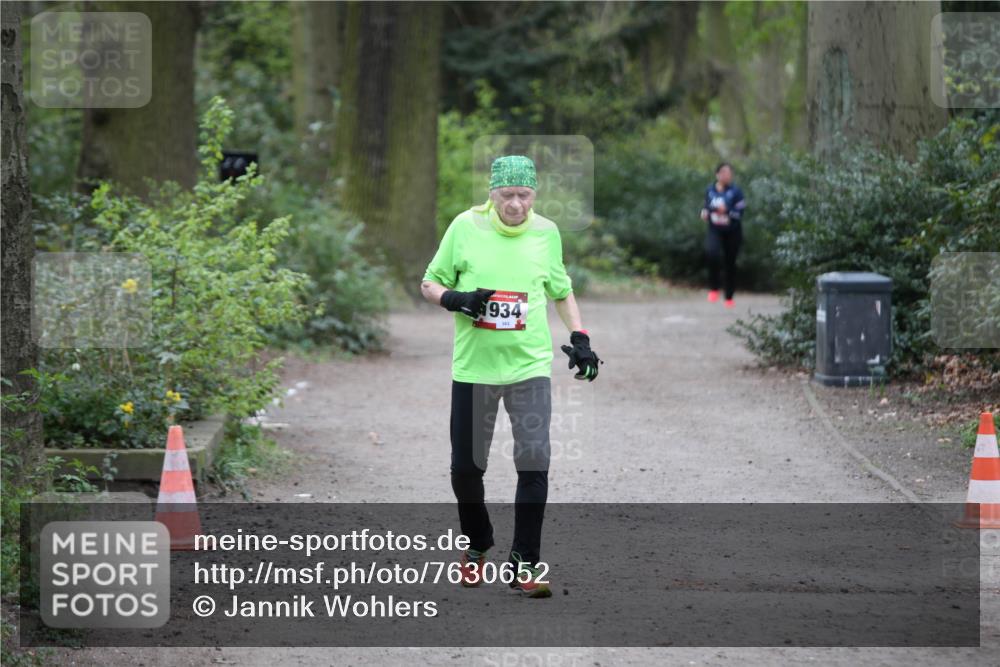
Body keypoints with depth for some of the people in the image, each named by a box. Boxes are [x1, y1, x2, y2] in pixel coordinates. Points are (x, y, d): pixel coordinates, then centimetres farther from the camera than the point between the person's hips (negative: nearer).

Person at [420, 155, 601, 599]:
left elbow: (562, 291, 18)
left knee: (535, 463, -12)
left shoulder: (546, 232, 3)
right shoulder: (465, 226, -3)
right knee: (465, 466, 5)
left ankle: (524, 562, -2)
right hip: (473, 367, 0)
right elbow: (430, 284, 4)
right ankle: (477, 545, 31)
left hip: (530, 365, 0)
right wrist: (456, 300, -16)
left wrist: (579, 337, 7)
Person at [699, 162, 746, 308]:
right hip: (714, 230, 1)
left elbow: (740, 212, -13)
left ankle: (729, 297, 26)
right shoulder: (710, 191, 3)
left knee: (730, 263, 9)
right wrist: (705, 212, -2)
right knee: (711, 252, -29)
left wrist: (727, 212, -29)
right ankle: (714, 288, -15)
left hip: (732, 232, -1)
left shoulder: (736, 192, -9)